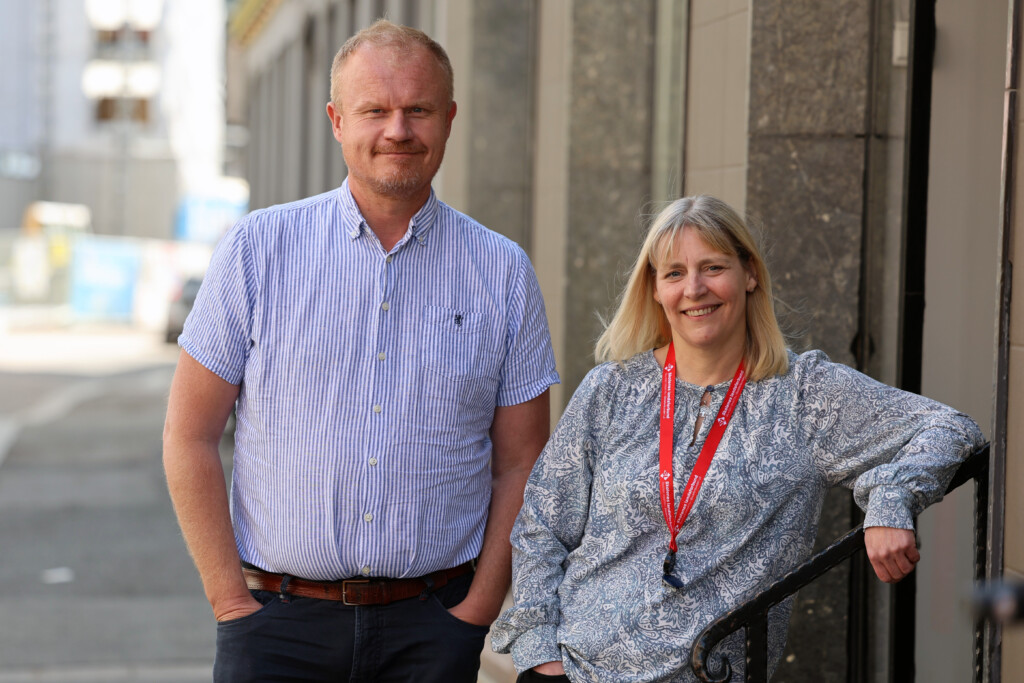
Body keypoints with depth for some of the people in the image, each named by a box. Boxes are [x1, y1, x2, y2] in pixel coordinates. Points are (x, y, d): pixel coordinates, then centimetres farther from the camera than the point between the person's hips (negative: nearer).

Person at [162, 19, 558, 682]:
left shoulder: (503, 272, 4)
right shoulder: (258, 249, 0)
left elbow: (520, 466, 6)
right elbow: (189, 439, 0)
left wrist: (476, 613, -3)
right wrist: (234, 604, -5)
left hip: (435, 624, 1)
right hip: (278, 620, -1)